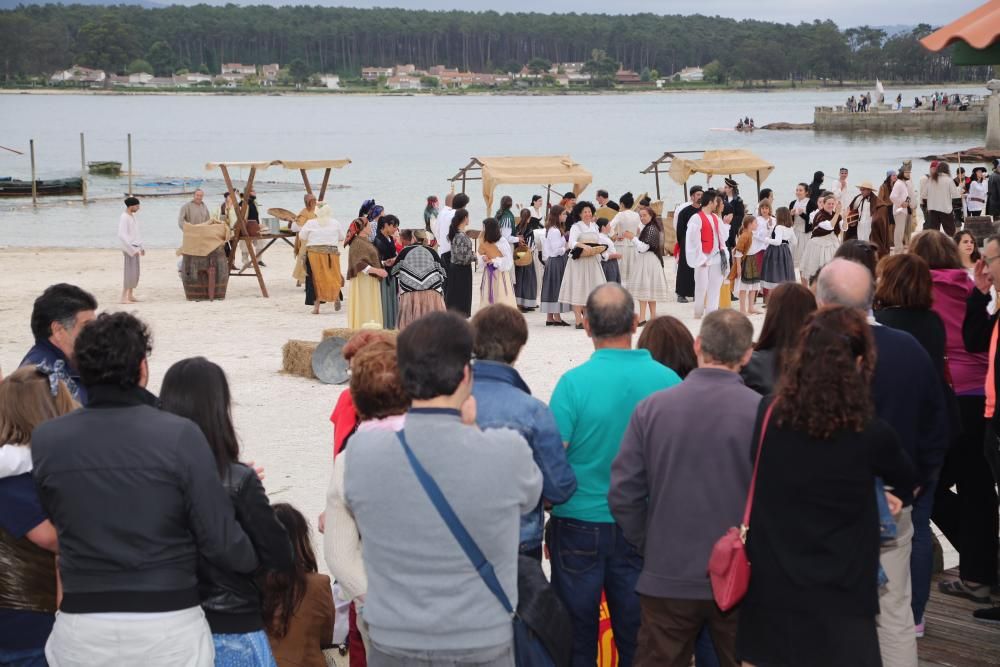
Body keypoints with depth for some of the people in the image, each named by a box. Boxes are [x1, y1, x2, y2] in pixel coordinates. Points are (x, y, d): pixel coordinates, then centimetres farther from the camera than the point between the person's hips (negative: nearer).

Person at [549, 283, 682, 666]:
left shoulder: (574, 383, -16)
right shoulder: (667, 380, -7)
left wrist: (549, 516, 4)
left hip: (580, 524, -2)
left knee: (576, 636, 11)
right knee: (636, 634, 12)